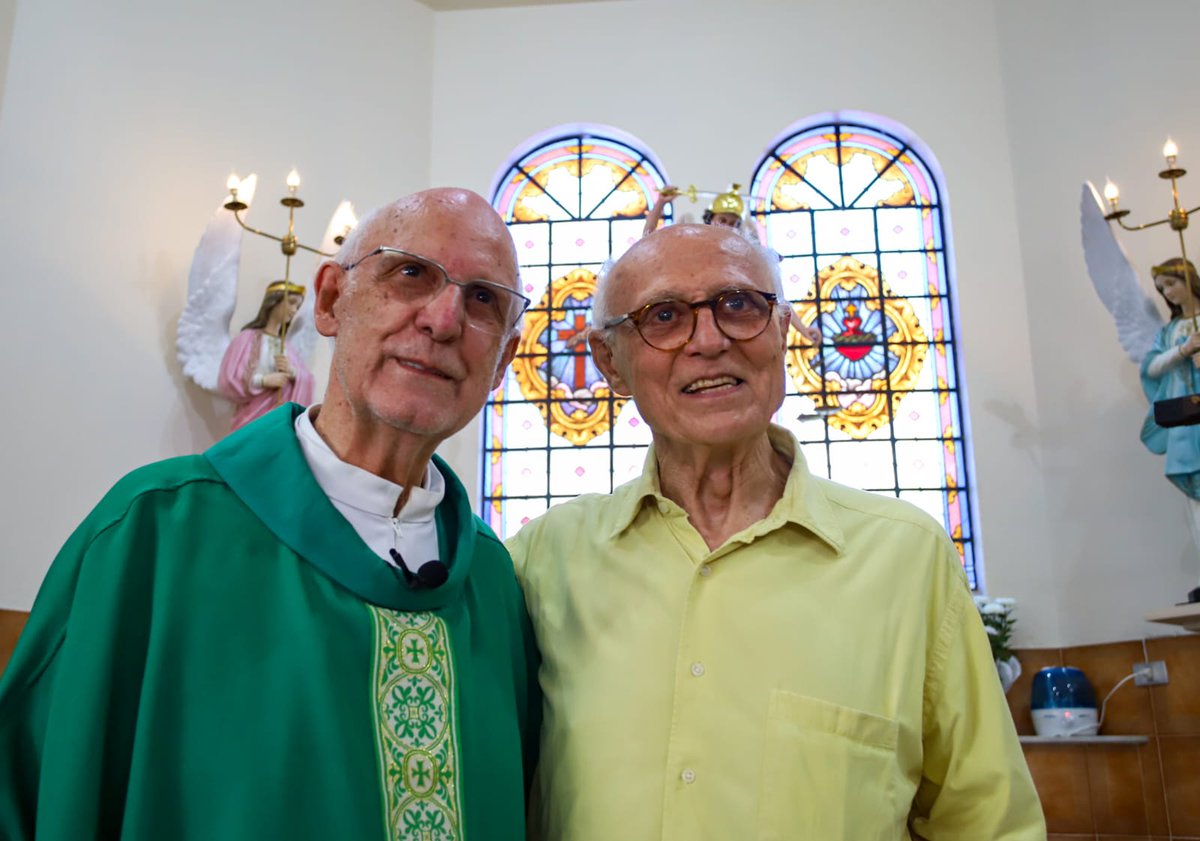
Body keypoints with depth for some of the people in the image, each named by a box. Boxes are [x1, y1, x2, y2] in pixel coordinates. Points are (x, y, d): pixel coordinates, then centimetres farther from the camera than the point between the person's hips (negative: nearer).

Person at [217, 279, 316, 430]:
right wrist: (263, 380, -18)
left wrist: (293, 372, -10)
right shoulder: (247, 338, -1)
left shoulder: (288, 347, 14)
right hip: (252, 421, -4)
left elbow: (306, 381, 10)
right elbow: (229, 381, -7)